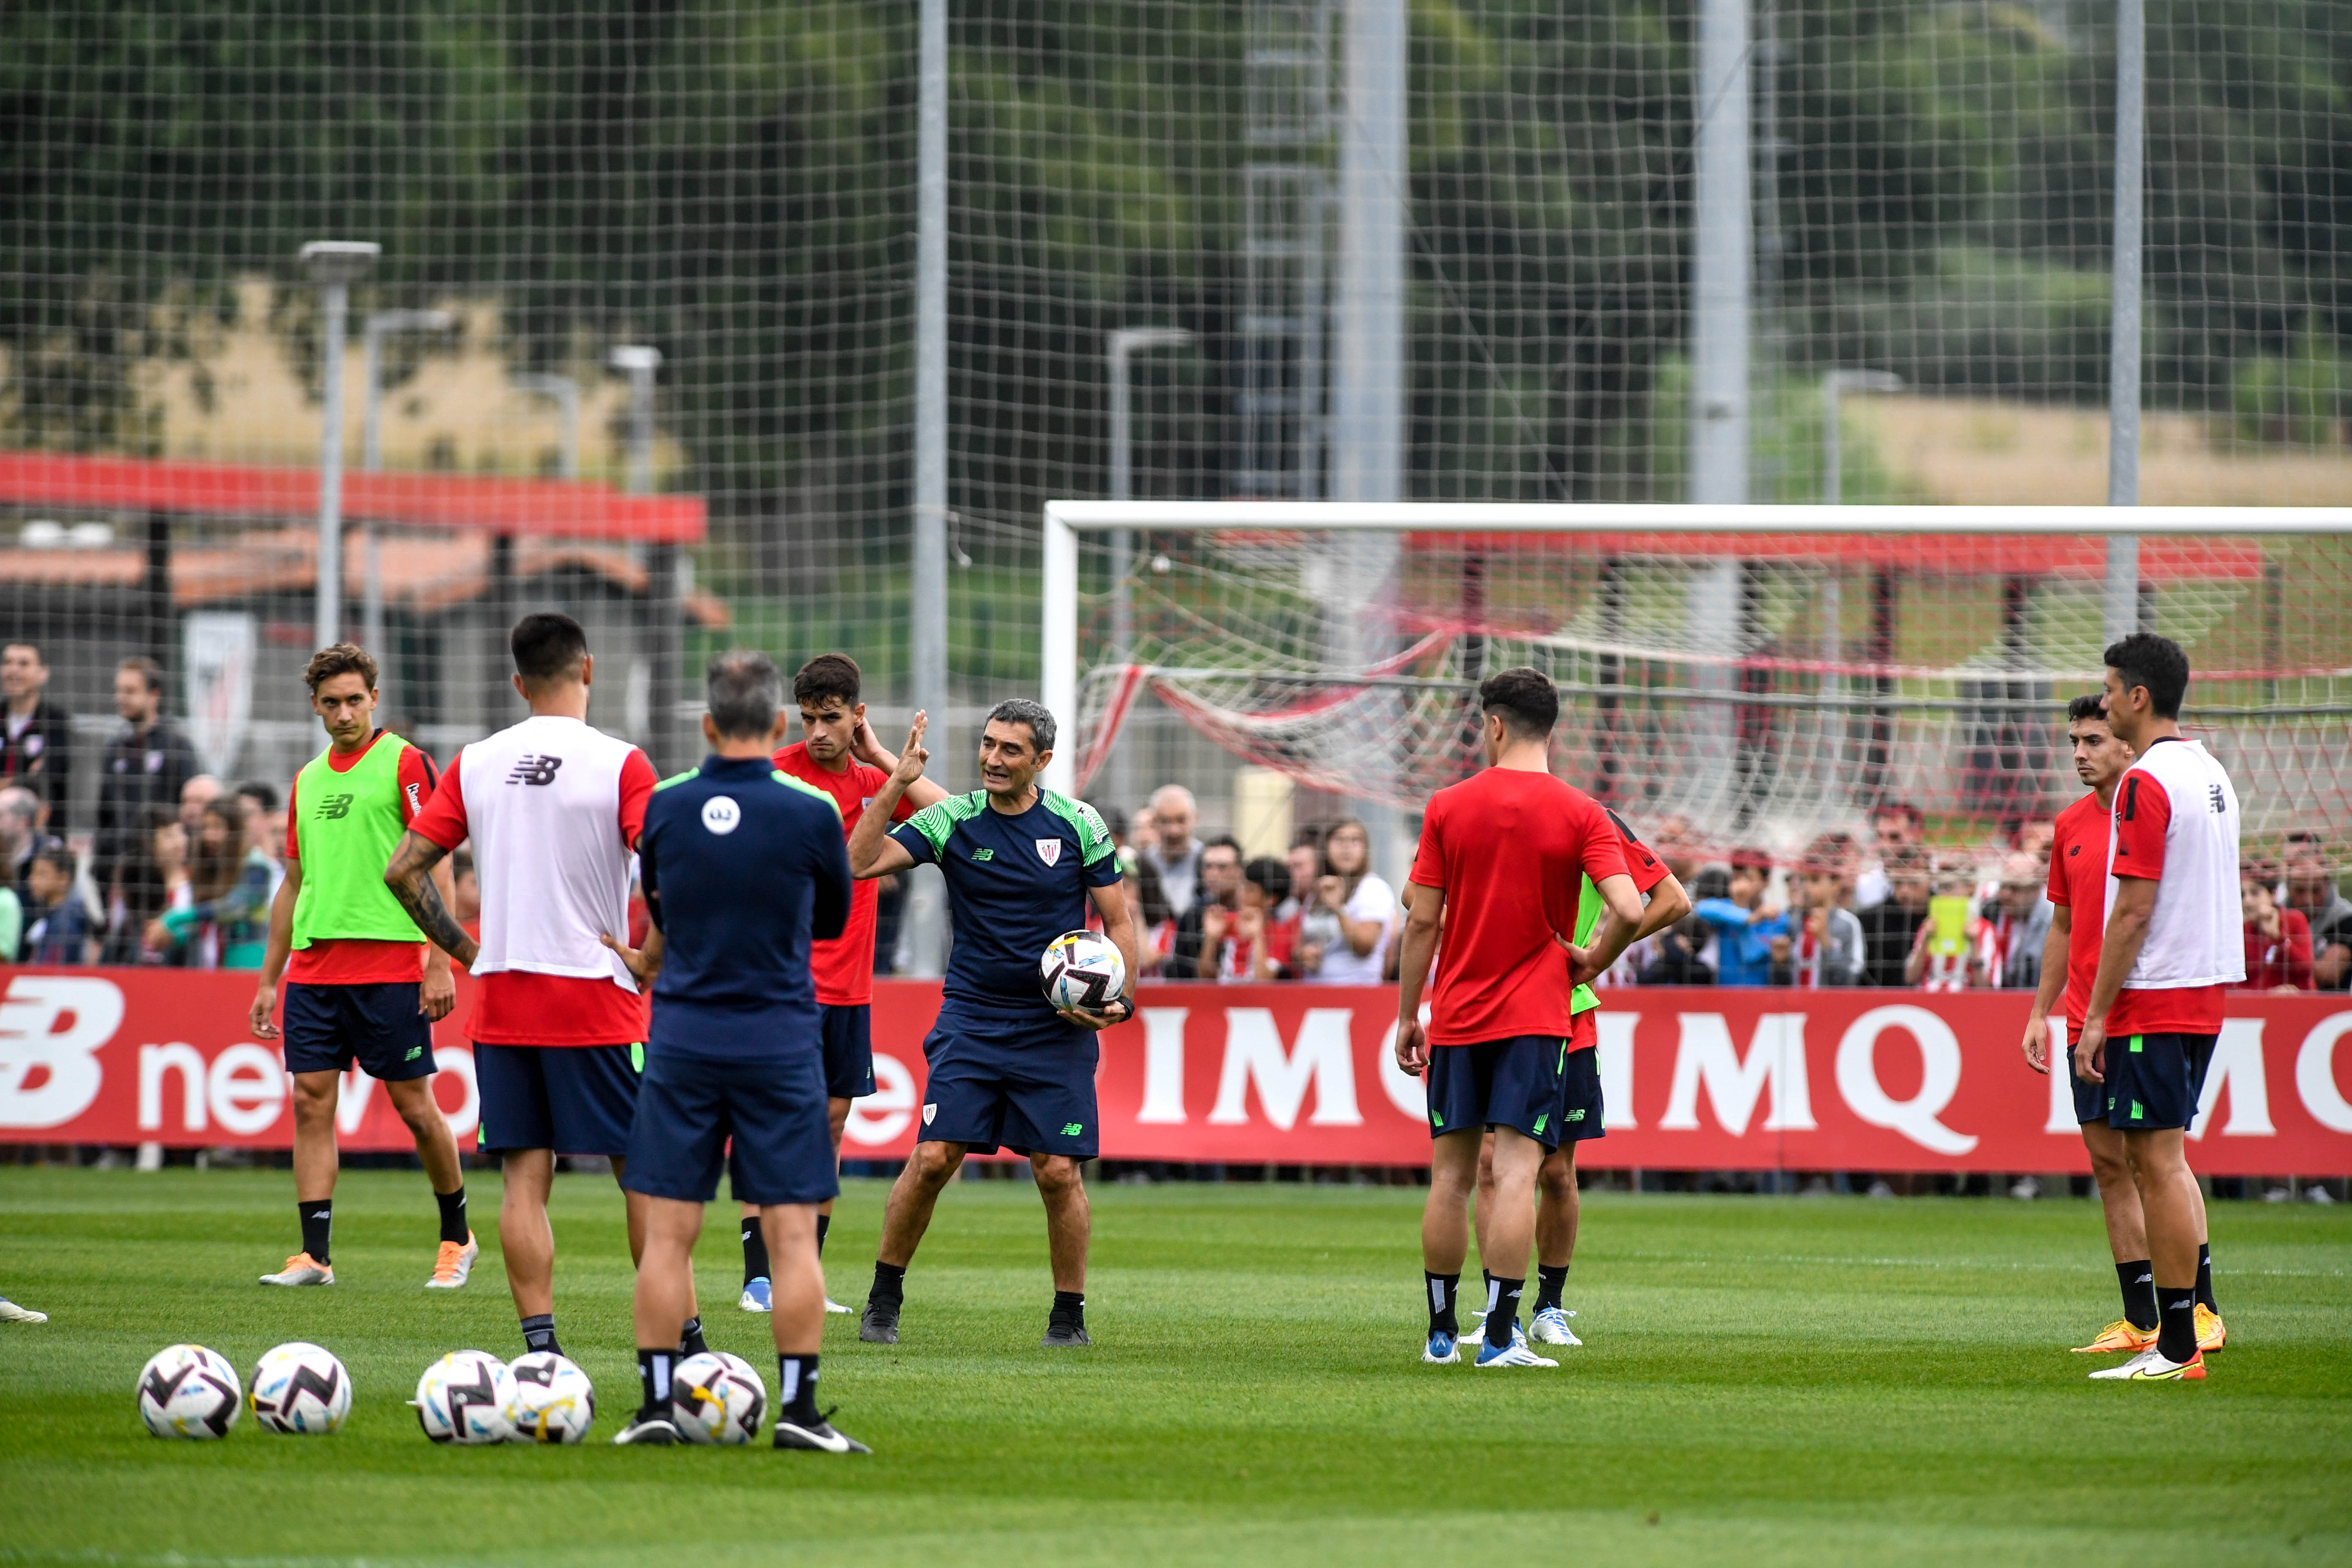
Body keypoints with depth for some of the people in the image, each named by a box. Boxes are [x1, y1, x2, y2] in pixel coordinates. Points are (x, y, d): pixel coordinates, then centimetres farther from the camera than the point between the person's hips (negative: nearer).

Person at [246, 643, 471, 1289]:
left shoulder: (403, 763, -3)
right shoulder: (308, 780, 16)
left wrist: (439, 965, -13)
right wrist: (268, 980, 19)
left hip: (390, 964, -6)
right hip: (313, 964, 6)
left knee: (414, 1105, 1)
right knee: (311, 1102, -2)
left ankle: (456, 1237, 17)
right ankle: (314, 1254, -3)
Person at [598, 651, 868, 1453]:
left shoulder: (664, 806, -1)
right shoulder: (812, 812, -7)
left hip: (682, 1035, 2)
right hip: (781, 1041, -2)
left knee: (667, 1232, 4)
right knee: (792, 1232, 0)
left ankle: (655, 1405, 2)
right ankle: (799, 1409, -2)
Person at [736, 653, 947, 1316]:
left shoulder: (872, 778, 10)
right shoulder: (778, 774, -6)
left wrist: (881, 757, -2)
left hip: (851, 983, 6)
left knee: (832, 1122, 7)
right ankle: (759, 1279, -8)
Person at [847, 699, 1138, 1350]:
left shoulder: (1079, 824, 0)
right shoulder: (954, 820, -1)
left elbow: (1118, 921, 5)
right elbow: (862, 862, -10)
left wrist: (1119, 999, -9)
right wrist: (896, 786, -17)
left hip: (1057, 1028, 0)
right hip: (971, 1020, 0)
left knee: (1059, 1172, -4)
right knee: (934, 1158, -8)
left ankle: (1070, 1316, 10)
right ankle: (884, 1298, 6)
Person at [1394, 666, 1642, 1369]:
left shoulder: (1448, 807, 0)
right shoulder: (1579, 813, -4)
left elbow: (1422, 922, 0)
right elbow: (1629, 910, -14)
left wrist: (1408, 1015, 8)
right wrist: (1591, 963, 5)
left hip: (1457, 1017, 2)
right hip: (1536, 1016, -2)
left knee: (1451, 1175, 9)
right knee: (1515, 1172, -6)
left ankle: (1442, 1332, 14)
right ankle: (1501, 1333, -12)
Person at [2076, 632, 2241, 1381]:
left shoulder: (2146, 784, -15)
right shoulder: (2212, 776, 14)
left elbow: (2134, 911, -18)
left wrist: (2097, 1016, -14)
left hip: (2153, 1001, -9)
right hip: (2208, 986, 9)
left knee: (2156, 1161, -6)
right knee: (2162, 1157, 18)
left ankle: (2176, 1346, -6)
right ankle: (2201, 1309, 15)